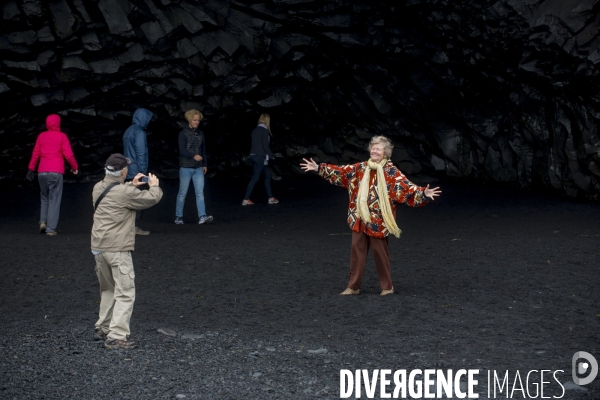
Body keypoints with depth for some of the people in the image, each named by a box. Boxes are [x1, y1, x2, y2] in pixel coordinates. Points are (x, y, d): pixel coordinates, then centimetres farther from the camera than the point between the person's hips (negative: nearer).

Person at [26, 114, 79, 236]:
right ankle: (50, 228, -6)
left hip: (42, 172, 3)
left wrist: (31, 169, 16)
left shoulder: (41, 136, 9)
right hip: (56, 172, -3)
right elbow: (68, 154, -5)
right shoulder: (62, 136, 0)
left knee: (45, 197, 20)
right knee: (54, 200, 0)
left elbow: (35, 153, 10)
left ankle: (43, 221, 2)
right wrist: (75, 167, 8)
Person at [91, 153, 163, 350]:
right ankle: (117, 336, -10)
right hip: (118, 250, -8)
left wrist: (131, 185, 24)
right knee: (125, 294, -4)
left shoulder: (98, 188, 6)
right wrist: (154, 185, 13)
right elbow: (152, 199, -6)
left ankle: (103, 327, 32)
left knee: (108, 289, 23)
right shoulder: (126, 193, -17)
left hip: (98, 247, 8)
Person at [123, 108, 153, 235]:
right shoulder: (139, 132, -13)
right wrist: (143, 171, -16)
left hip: (128, 172, 9)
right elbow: (140, 153, -18)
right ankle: (135, 226, -4)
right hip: (137, 172, -9)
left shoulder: (129, 131, 15)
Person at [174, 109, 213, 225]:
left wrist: (204, 164, 13)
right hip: (186, 167, -5)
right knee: (182, 193, 3)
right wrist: (193, 156, -30)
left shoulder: (200, 133, 11)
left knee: (200, 192, -4)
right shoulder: (183, 133, -6)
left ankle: (202, 216, -10)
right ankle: (178, 217, 13)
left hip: (198, 168, 5)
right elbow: (182, 150, -16)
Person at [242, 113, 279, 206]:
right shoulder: (264, 130, -11)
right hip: (260, 157, -9)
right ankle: (246, 200, -4)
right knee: (255, 178, -5)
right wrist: (272, 156, -6)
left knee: (267, 176, 14)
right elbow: (265, 146, -16)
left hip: (253, 155, 9)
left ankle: (270, 198, 17)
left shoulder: (255, 130, 13)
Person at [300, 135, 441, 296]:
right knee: (357, 250, 8)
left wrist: (423, 193, -33)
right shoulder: (361, 168, 6)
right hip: (359, 219, 5)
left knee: (380, 253, 3)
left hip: (378, 222, -5)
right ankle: (353, 286, 18)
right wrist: (319, 168, 11)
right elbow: (340, 171, 12)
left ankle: (387, 287, 18)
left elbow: (406, 187, -18)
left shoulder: (391, 172, -8)